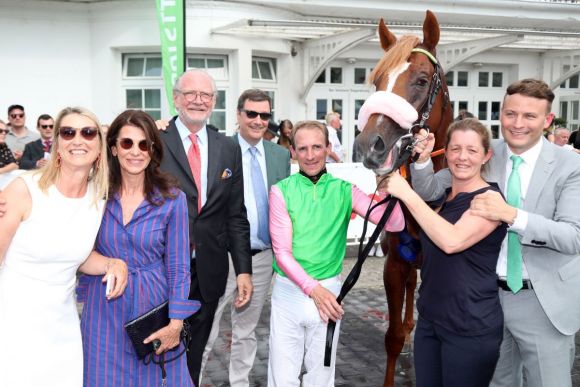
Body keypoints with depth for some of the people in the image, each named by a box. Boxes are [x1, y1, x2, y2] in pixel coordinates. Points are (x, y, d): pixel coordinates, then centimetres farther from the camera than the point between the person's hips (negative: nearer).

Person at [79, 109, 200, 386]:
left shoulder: (172, 199, -7)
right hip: (104, 308, 1)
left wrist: (176, 322, -8)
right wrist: (81, 301, 5)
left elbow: (178, 267, -5)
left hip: (153, 303, -1)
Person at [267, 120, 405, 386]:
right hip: (288, 291, -1)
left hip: (329, 291, 1)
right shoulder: (281, 191, -4)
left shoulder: (344, 190, 0)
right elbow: (282, 252, -8)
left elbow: (394, 225, -9)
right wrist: (313, 288, -18)